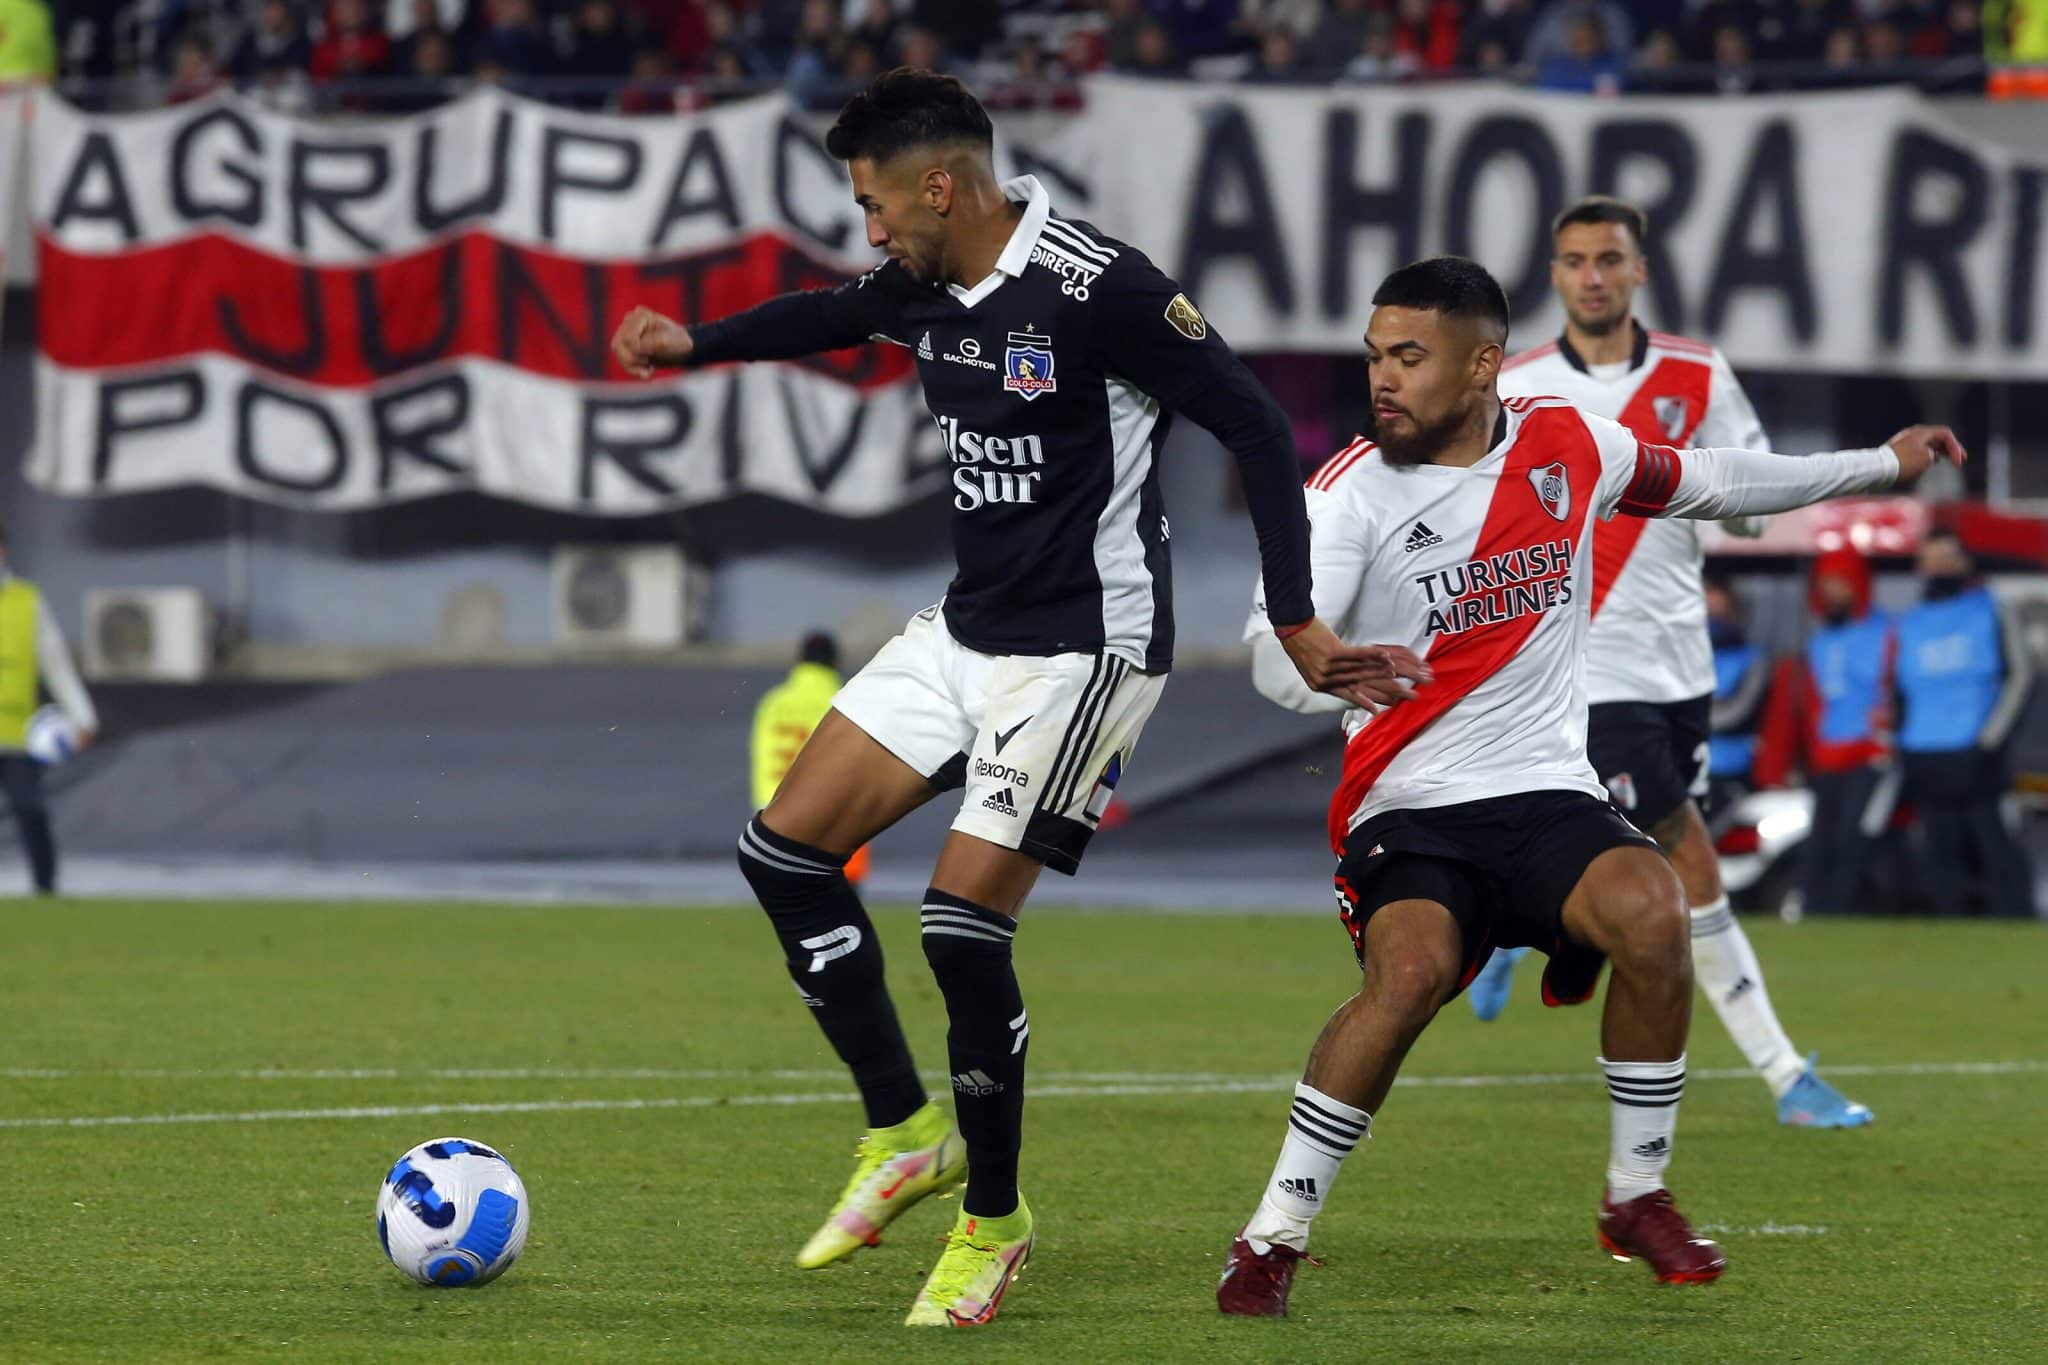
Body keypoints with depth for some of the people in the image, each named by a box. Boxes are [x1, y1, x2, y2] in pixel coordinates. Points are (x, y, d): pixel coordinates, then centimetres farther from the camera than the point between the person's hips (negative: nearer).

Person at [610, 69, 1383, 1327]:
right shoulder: (923, 288, 3)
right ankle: (906, 1134, 15)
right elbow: (831, 317, 28)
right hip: (966, 631, 9)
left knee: (963, 925, -14)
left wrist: (1297, 622, -18)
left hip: (1085, 648, -9)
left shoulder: (1097, 291, -22)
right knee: (784, 852, 2)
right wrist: (693, 346, 30)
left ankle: (993, 1223, 5)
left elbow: (1255, 425, -18)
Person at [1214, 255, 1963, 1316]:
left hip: (1549, 794, 3)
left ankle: (1635, 1200, -7)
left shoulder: (1570, 448, 5)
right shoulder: (1353, 492, -7)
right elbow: (1271, 648, -20)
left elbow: (1707, 481, 24)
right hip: (1408, 811, -3)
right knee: (1412, 970, -33)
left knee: (1650, 911, -28)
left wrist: (1880, 465, 30)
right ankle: (1272, 1239, -19)